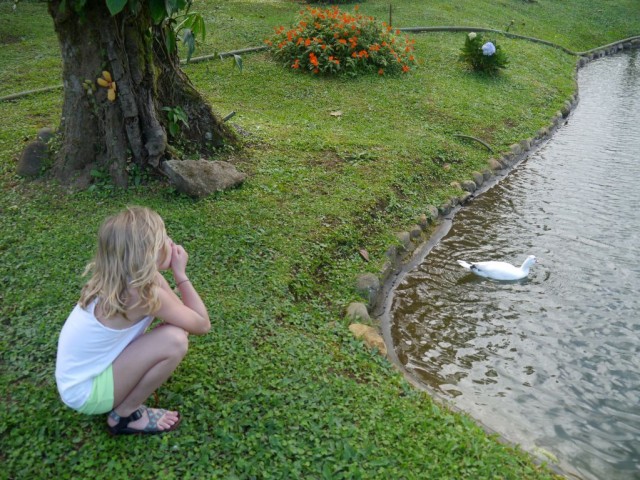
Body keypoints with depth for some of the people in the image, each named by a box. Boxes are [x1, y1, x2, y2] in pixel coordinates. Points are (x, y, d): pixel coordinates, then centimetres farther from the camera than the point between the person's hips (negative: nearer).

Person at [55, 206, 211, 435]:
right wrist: (180, 274, -12)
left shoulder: (113, 281, -3)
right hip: (84, 391, -8)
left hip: (82, 374, 8)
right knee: (175, 341, -23)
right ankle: (125, 415, -2)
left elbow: (182, 312, 7)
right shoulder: (142, 294, -28)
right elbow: (202, 324, -16)